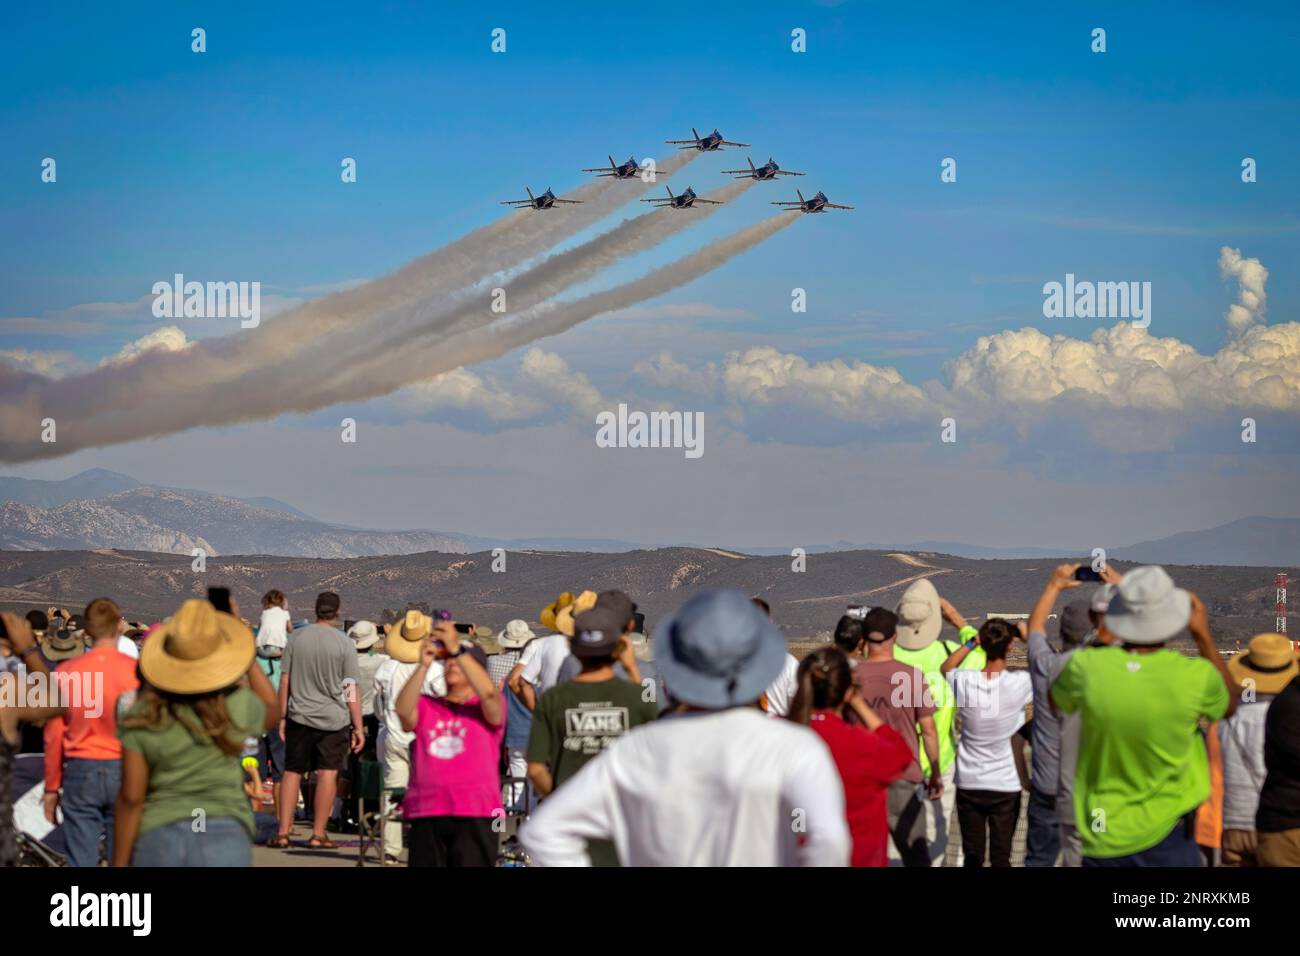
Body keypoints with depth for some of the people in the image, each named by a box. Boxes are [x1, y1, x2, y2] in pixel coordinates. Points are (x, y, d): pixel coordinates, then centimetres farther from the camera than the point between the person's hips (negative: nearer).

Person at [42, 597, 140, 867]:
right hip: (125, 772, -1)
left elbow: (54, 736, 2)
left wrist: (51, 788, 12)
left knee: (81, 861, 4)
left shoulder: (65, 672, -3)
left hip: (80, 773, 1)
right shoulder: (136, 671, -8)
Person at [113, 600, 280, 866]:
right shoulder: (237, 707, -3)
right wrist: (250, 659, 28)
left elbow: (131, 797, -5)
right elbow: (272, 712, 21)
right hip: (223, 838, -1)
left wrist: (119, 866, 0)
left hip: (159, 838, 2)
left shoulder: (141, 717, -3)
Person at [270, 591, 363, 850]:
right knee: (328, 773, 1)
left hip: (300, 717, 3)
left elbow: (284, 682, 4)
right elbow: (351, 690, -5)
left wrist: (282, 717, 12)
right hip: (333, 719, -2)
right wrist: (358, 727, -1)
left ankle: (283, 832, 6)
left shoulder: (296, 639, 2)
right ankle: (318, 834, 0)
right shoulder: (344, 644, -5)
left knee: (292, 772, 8)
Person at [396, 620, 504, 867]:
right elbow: (403, 710, -7)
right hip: (426, 815, 3)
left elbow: (488, 692, -15)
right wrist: (423, 665, -17)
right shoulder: (426, 707, 16)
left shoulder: (487, 709, 8)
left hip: (475, 817, -3)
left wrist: (457, 649, -20)